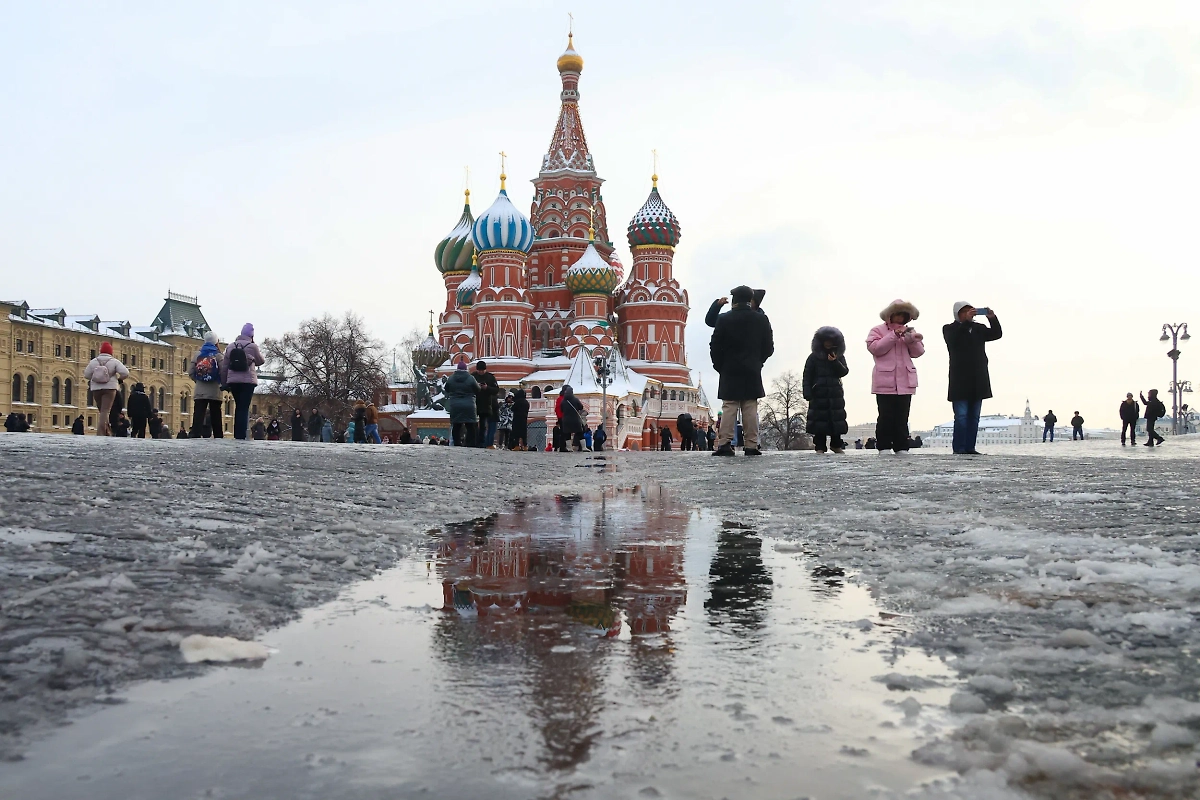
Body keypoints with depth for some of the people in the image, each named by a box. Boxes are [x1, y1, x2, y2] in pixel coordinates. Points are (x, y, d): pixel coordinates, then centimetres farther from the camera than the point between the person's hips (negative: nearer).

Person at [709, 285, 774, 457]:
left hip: (730, 372, -1)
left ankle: (725, 444, -10)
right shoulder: (761, 319, 3)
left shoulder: (724, 319, -4)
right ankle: (752, 445, 0)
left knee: (729, 408, -2)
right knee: (750, 408, 2)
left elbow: (715, 346, -4)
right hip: (752, 372, 1)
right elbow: (769, 347, 6)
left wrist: (720, 366, 8)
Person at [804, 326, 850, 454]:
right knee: (819, 419, -5)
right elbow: (807, 376, -1)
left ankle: (836, 444, 11)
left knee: (837, 419, 2)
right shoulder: (814, 357, 4)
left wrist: (835, 362, -15)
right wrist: (808, 394, -10)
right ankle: (820, 447, -2)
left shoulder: (839, 356, 13)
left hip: (835, 394, 3)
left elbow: (844, 372, 1)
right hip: (819, 394, -2)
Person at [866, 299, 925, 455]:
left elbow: (918, 352, 12)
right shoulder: (878, 330, 7)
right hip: (885, 382, -4)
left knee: (902, 418, 3)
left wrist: (912, 339, -8)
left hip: (905, 382, 4)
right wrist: (895, 335, -13)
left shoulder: (907, 331, 22)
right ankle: (883, 447, -1)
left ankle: (901, 447, 4)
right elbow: (875, 348, -10)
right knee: (886, 416, -6)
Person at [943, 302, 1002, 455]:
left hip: (978, 380, 5)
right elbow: (953, 340, -17)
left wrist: (992, 318, -12)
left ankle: (970, 447, 6)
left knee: (974, 416, 4)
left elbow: (996, 334, 5)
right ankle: (959, 448, -8)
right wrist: (966, 321, -25)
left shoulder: (978, 328, 17)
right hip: (960, 380, -5)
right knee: (961, 416, -9)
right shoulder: (949, 329, 4)